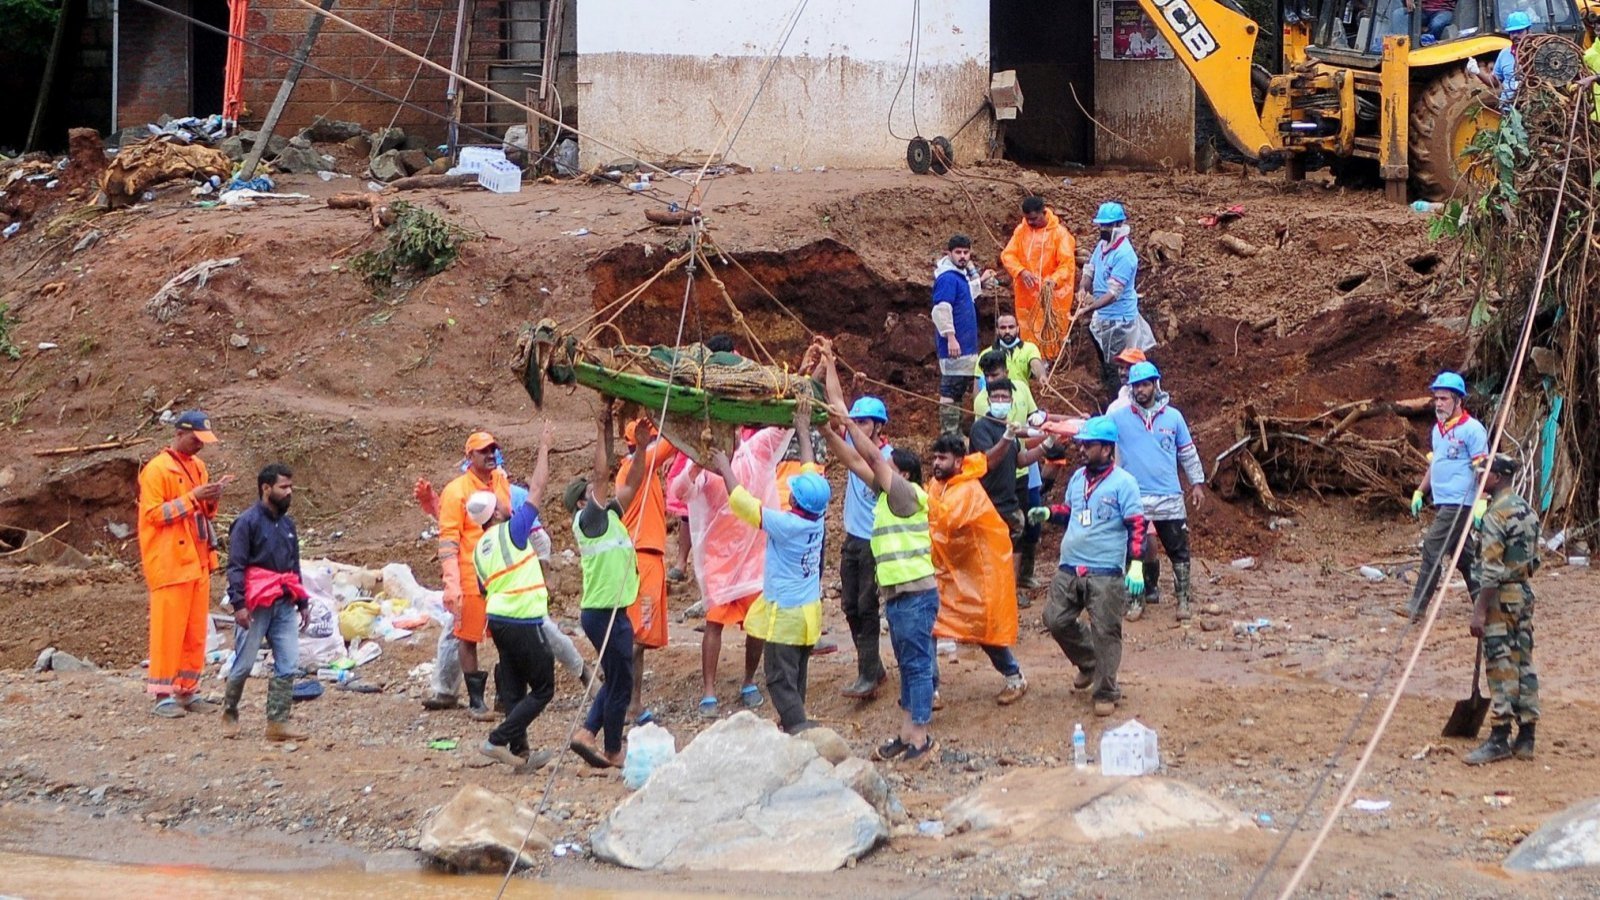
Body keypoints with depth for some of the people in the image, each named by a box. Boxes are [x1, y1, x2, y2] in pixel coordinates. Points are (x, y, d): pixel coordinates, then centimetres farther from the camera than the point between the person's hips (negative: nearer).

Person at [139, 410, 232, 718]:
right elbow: (154, 514, -15)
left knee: (196, 631, 7)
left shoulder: (198, 467, 15)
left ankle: (187, 691, 13)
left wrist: (210, 501, 1)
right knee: (168, 629, -7)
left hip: (198, 562, 8)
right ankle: (163, 695, -5)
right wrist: (192, 498, -18)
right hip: (170, 562, -8)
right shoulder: (157, 470, -9)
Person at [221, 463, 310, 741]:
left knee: (288, 666, -2)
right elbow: (236, 566, -12)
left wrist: (303, 603, 19)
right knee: (244, 663, 1)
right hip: (256, 605, -6)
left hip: (284, 604, 6)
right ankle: (229, 713, 21)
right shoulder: (247, 522, -8)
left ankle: (277, 723, 0)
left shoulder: (287, 524, 15)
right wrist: (239, 604, -19)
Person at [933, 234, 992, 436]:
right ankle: (949, 434, -5)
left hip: (966, 344, 10)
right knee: (950, 391, -7)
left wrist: (980, 280, 30)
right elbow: (941, 310, -25)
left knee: (960, 389, 16)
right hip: (955, 344, -10)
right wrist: (950, 337, -27)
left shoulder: (960, 275, 13)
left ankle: (955, 432, 23)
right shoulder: (948, 278, -17)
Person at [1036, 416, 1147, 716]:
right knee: (1056, 620, 7)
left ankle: (1105, 693, 5)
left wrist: (1136, 566, -21)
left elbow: (1137, 526, -12)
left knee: (1105, 633, -4)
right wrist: (1048, 512, 5)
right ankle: (1089, 663, 31)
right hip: (1069, 568, 7)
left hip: (1106, 574, -7)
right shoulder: (1078, 477, 11)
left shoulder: (1123, 483, -9)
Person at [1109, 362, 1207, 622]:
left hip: (1169, 498, 0)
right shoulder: (1119, 418, 0)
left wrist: (1197, 482, 11)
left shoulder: (1173, 416, 3)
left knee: (1178, 551, 5)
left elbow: (1188, 452, 11)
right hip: (1134, 499, 0)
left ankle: (1183, 600, 15)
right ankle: (1136, 600, 18)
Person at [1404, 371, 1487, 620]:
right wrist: (1419, 492, 22)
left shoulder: (1472, 429, -10)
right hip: (1442, 503, 9)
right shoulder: (1437, 429, 16)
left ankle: (1418, 606, -13)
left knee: (1432, 547, -13)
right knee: (1462, 553, 12)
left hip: (1459, 503, -9)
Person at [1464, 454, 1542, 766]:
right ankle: (1526, 737, 12)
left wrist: (1479, 611, -20)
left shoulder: (1497, 515, -17)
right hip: (1524, 593, 9)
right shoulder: (1527, 511, 11)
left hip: (1501, 597, -9)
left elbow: (1491, 569, -21)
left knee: (1501, 668, -7)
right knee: (1523, 664, 10)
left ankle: (1499, 739, -6)